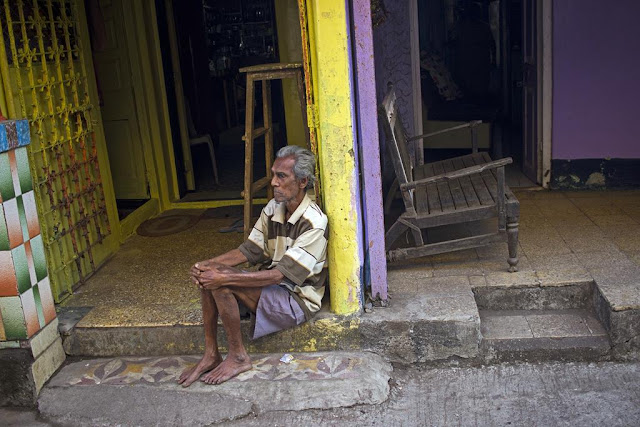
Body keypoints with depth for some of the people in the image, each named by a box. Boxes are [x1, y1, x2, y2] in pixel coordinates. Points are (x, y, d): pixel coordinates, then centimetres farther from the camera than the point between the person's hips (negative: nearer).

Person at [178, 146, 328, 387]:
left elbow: (279, 275, -25)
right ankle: (211, 355, -6)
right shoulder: (273, 209, 3)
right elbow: (249, 250, 3)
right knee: (208, 276, -13)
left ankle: (238, 357, -8)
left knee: (221, 282, -24)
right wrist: (205, 265, -13)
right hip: (271, 285, 8)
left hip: (297, 301, -8)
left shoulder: (314, 223, -22)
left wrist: (224, 277, -29)